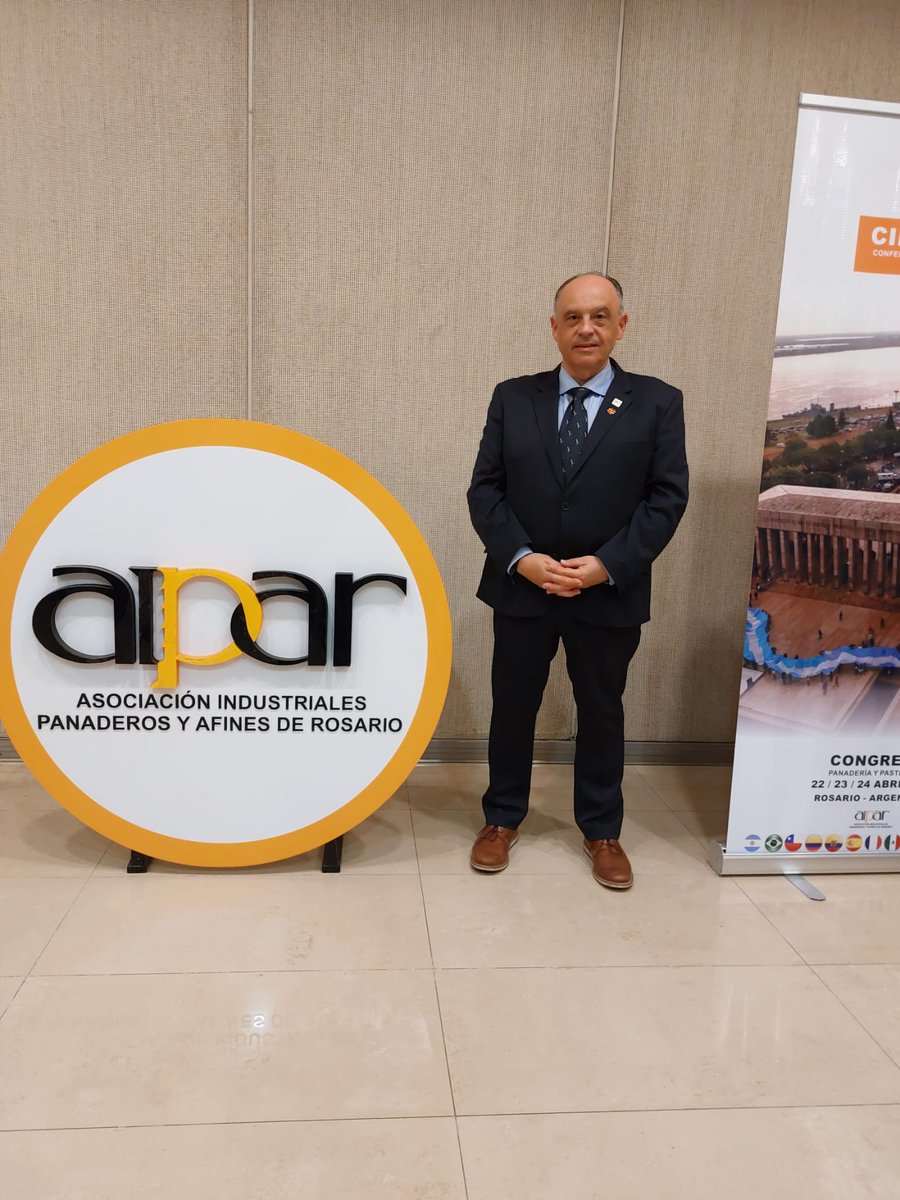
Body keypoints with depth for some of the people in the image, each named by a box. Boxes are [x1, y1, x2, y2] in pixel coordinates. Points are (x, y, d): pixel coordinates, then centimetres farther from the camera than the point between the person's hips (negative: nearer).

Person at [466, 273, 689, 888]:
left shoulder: (657, 402, -1)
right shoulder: (513, 398, 3)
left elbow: (667, 496, -6)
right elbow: (485, 489, 0)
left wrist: (606, 565, -16)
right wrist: (520, 558, -14)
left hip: (610, 593, -1)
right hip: (520, 586, 1)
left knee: (602, 712, 13)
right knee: (512, 707, 12)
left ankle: (602, 831, 31)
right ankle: (503, 818, 32)